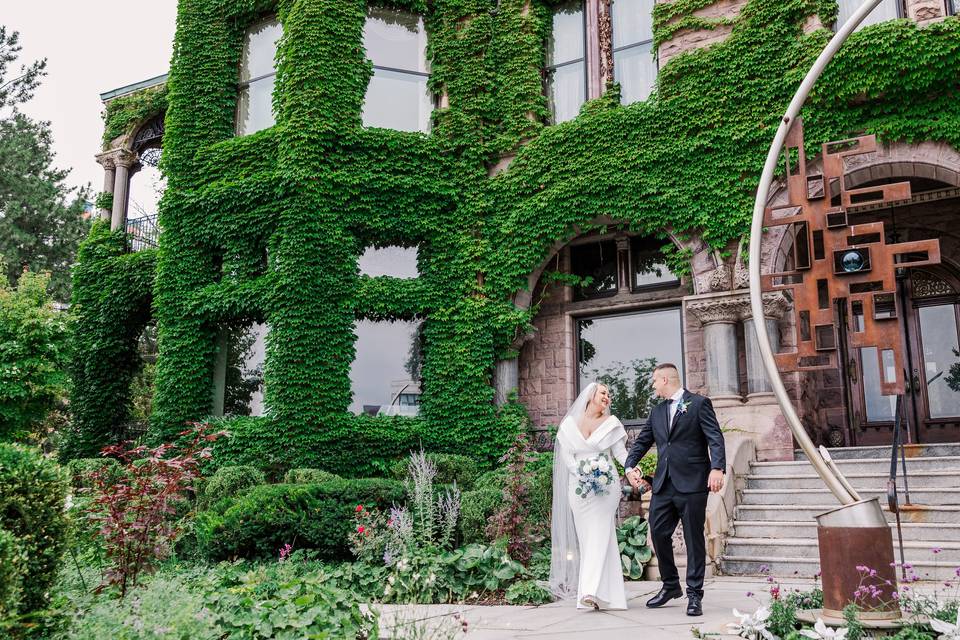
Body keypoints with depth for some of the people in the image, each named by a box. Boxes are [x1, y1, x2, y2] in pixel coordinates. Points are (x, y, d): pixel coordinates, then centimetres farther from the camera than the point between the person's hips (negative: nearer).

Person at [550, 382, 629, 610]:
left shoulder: (611, 423, 5)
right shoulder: (569, 424, 7)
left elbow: (621, 452, 1)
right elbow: (566, 456, 4)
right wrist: (583, 472, -12)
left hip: (606, 486, -2)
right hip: (579, 487, 2)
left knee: (599, 535, -11)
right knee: (586, 538, 3)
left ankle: (591, 591, -19)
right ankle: (602, 594, 12)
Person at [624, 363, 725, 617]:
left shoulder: (699, 403, -2)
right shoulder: (657, 411, 17)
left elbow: (715, 438, -10)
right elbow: (642, 441, 18)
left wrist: (717, 468, -23)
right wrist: (630, 466, 4)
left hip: (692, 483, -6)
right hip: (663, 483, 6)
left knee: (694, 539, 1)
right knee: (659, 534, 7)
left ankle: (694, 595, 11)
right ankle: (670, 586, 25)